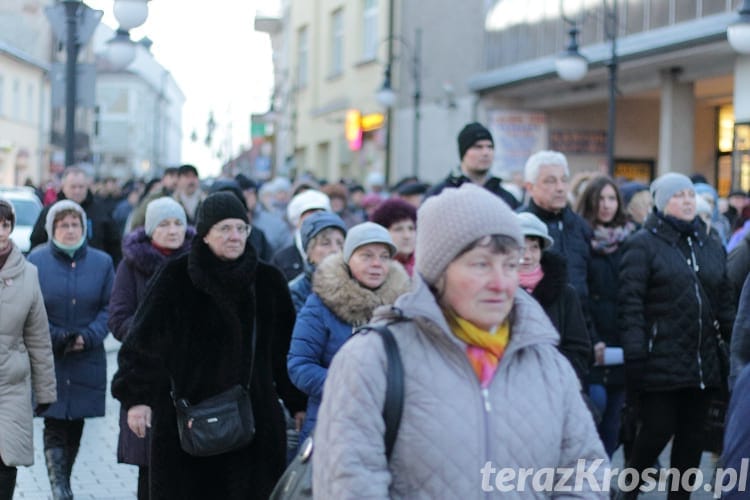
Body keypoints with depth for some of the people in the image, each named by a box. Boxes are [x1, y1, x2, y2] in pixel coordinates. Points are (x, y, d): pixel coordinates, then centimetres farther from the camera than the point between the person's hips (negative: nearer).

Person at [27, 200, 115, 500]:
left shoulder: (102, 262, 3)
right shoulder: (36, 261, -1)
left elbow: (109, 308, 2)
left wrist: (88, 337, -13)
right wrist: (55, 338, -14)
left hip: (87, 360, 2)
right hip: (48, 361, -2)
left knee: (76, 423, 11)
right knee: (54, 425, -9)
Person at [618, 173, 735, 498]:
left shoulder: (711, 247, 15)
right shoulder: (644, 244, -3)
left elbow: (724, 303, 17)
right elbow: (630, 303, -9)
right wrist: (634, 357, -17)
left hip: (702, 365, 5)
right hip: (660, 360, -5)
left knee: (691, 436, 8)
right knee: (657, 431, -3)